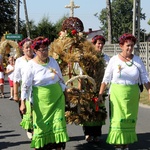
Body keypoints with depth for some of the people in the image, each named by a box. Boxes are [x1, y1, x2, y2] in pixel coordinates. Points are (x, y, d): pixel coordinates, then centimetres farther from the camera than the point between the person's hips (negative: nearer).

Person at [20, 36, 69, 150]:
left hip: (57, 98, 3)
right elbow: (26, 85, -9)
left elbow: (60, 79, 12)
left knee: (58, 122, -1)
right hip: (41, 100, -3)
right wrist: (23, 103, -14)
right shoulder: (31, 65, -8)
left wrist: (65, 94, 16)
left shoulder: (53, 61, 3)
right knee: (41, 125, 3)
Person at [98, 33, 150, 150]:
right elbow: (106, 79, 1)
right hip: (117, 94, -2)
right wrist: (100, 94, -1)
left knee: (130, 119, 5)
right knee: (118, 119, -5)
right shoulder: (114, 60, -1)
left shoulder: (137, 60, 3)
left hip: (133, 95, 2)